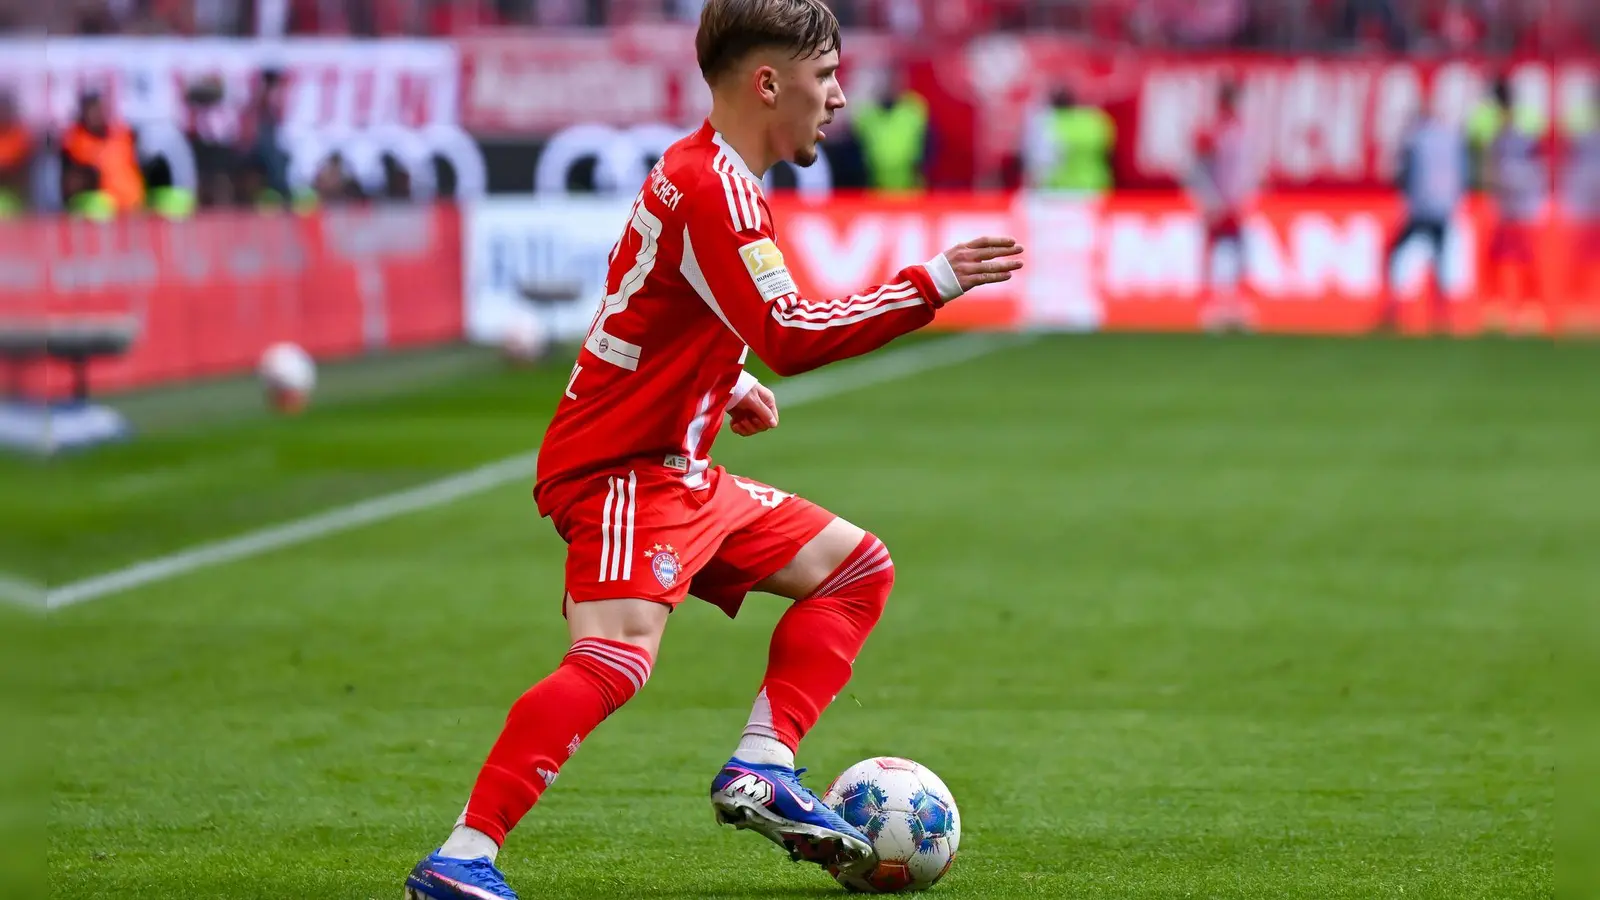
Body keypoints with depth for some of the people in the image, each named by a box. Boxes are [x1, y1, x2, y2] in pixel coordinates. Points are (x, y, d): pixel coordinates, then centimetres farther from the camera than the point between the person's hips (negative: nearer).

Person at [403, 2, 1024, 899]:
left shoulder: (699, 172, 15)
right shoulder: (715, 185, -18)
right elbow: (790, 333, -27)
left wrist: (726, 387, 16)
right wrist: (932, 286, -24)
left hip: (680, 474, 11)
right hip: (619, 471, -11)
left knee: (857, 567, 17)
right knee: (617, 658, -30)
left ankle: (762, 771, 9)